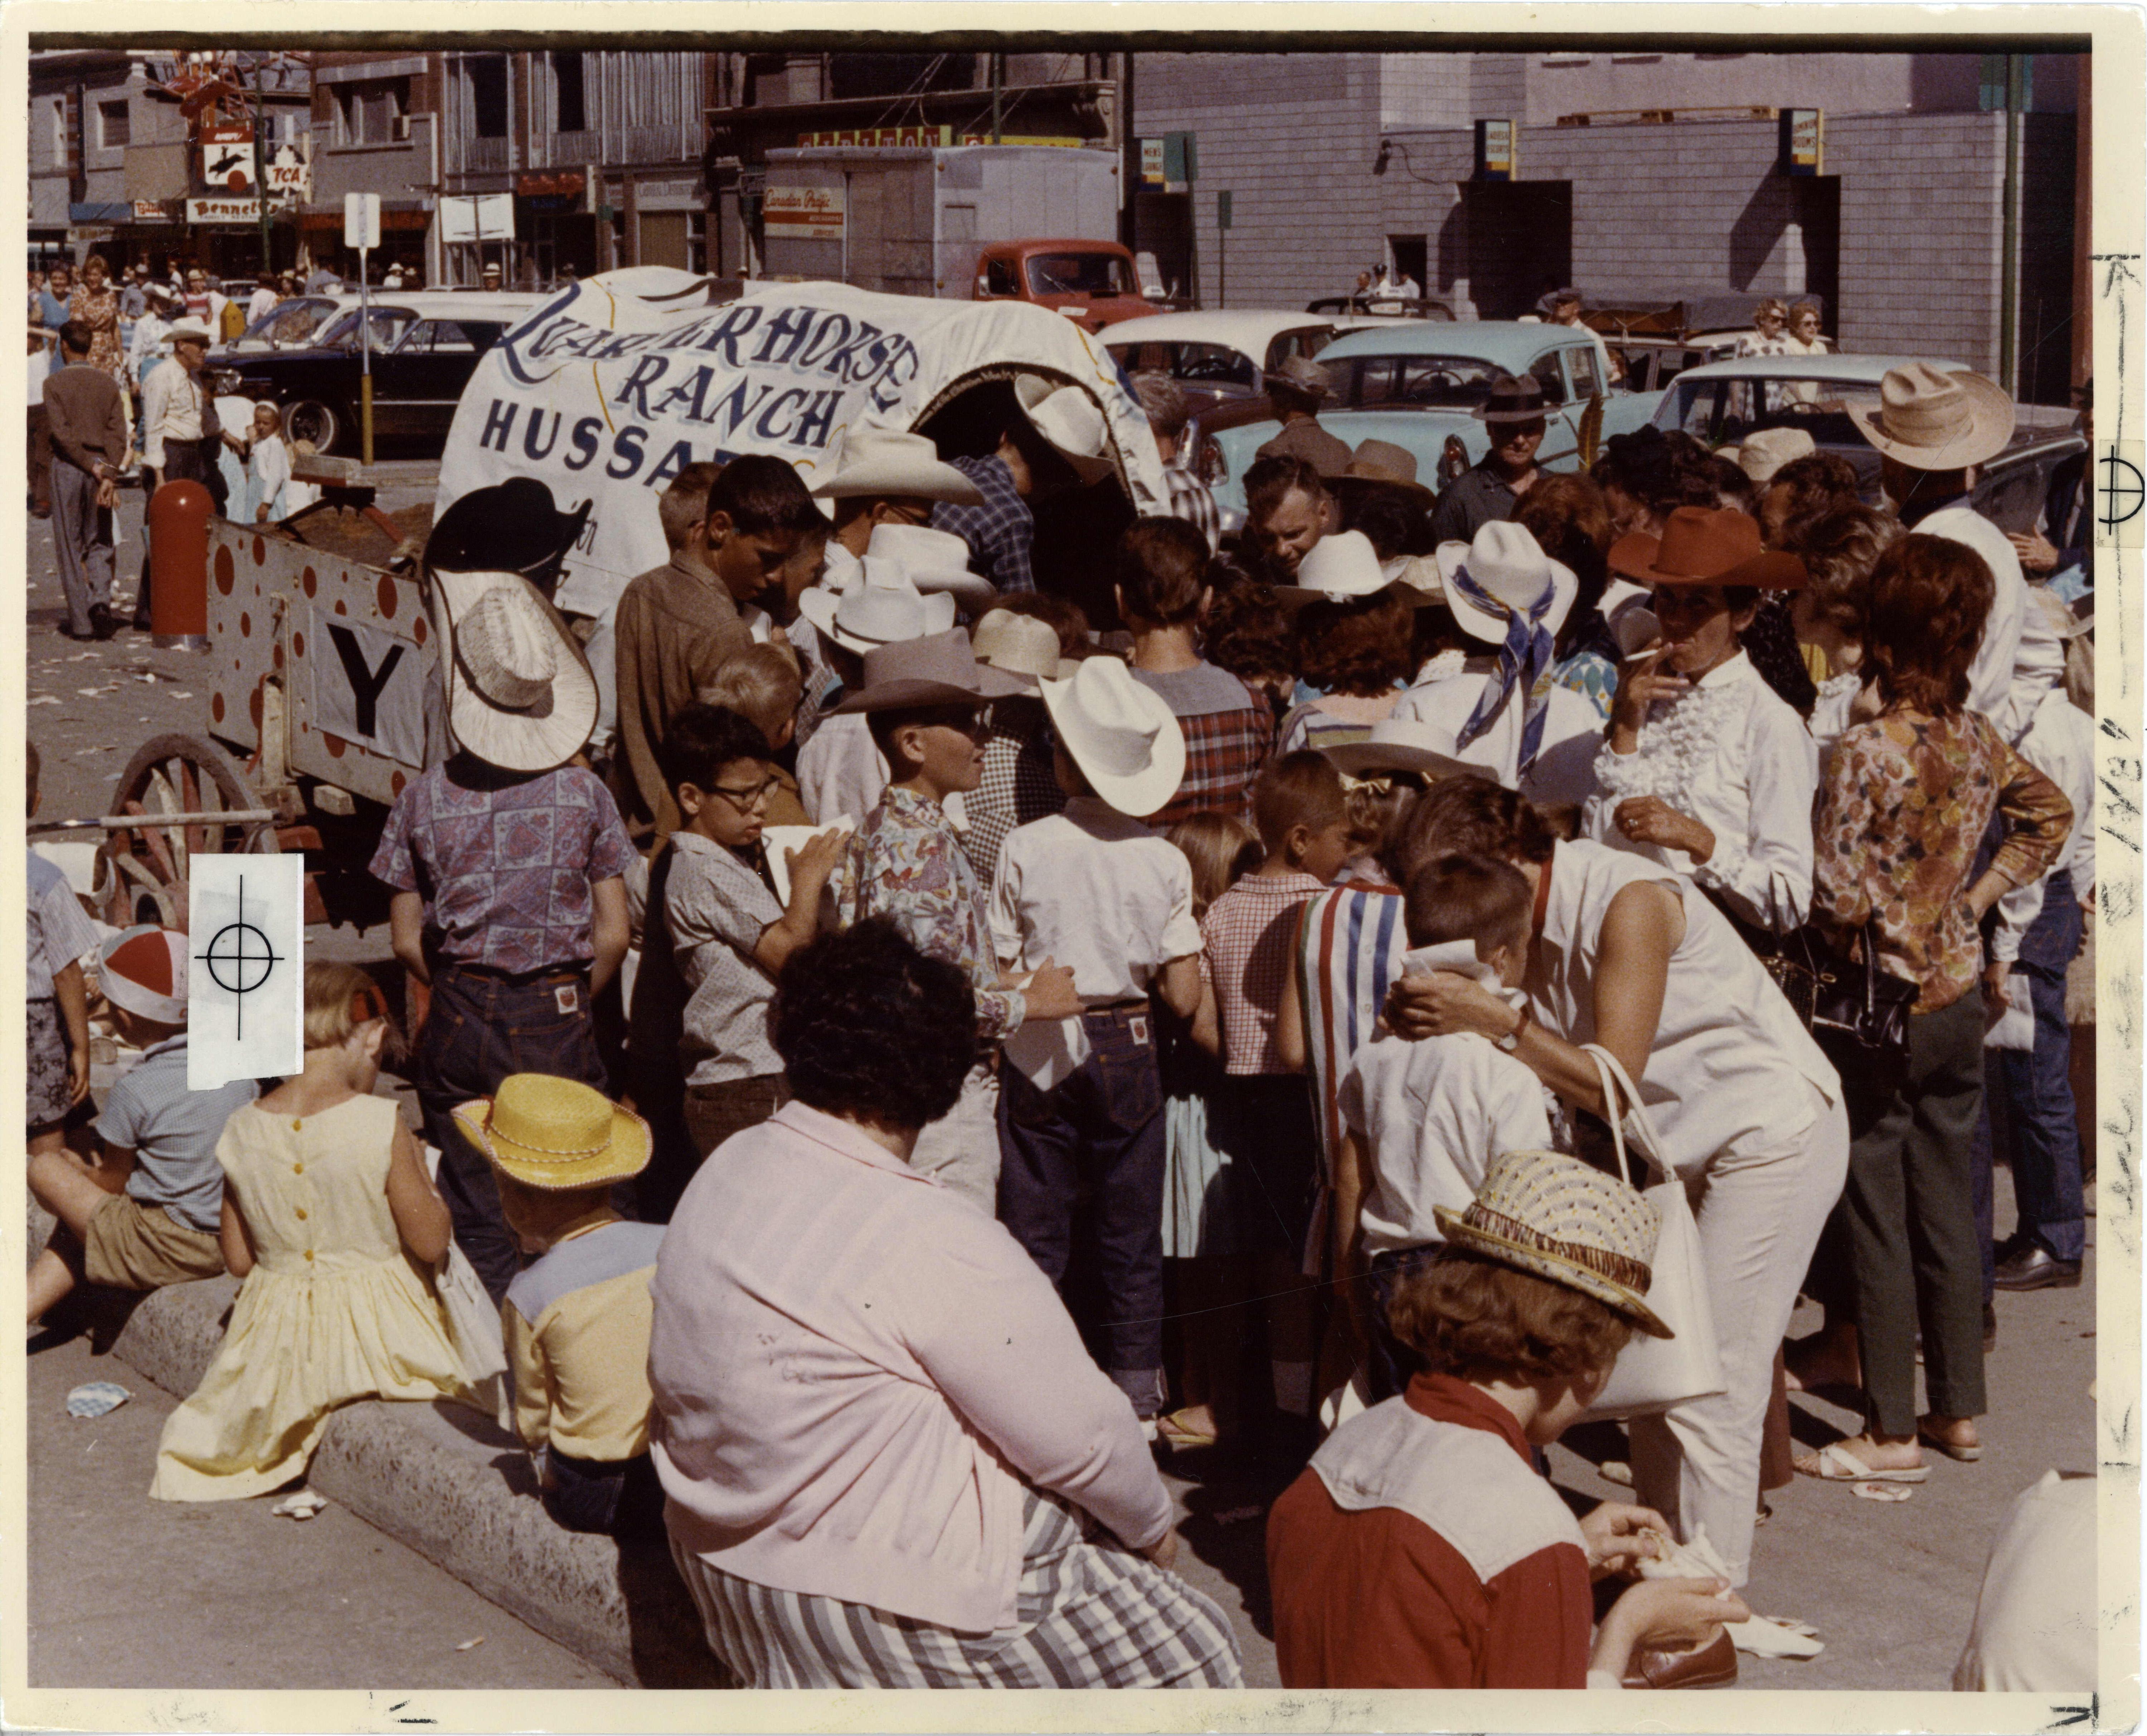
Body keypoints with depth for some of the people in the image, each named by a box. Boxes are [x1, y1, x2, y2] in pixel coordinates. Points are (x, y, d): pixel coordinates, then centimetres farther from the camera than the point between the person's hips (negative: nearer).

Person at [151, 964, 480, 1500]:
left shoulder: (241, 1133, -7)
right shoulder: (381, 1124, -19)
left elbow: (239, 1260, 2)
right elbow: (431, 1242, -11)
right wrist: (413, 1161, 3)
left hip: (281, 1333, 4)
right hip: (380, 1331, -4)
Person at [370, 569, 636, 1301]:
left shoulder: (424, 799, -4)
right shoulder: (585, 795, -5)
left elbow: (407, 944, 0)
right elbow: (612, 937, -2)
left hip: (460, 1023, 1)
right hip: (560, 1022, -1)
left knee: (475, 1216, 8)